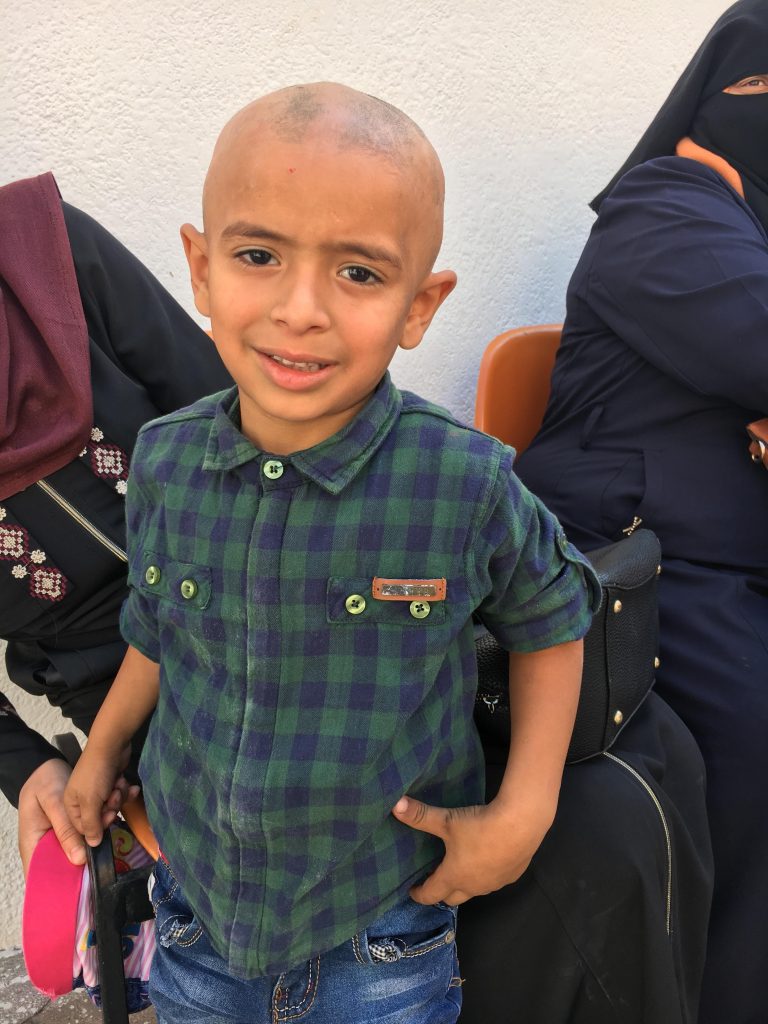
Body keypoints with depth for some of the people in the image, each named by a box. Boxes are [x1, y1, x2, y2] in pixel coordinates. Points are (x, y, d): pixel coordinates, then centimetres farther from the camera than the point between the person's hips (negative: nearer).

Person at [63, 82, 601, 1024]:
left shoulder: (468, 486, -22)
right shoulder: (164, 462, -12)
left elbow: (549, 619, -3)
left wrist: (523, 813, -9)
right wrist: (100, 751, 19)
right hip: (195, 912, 3)